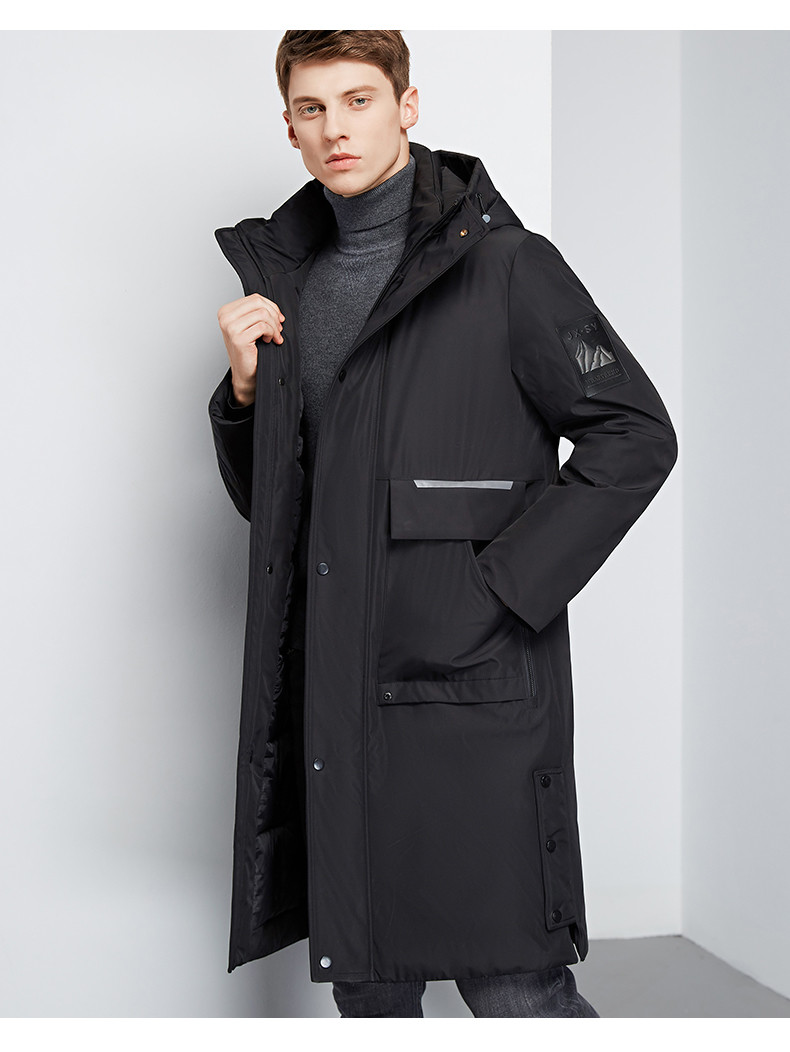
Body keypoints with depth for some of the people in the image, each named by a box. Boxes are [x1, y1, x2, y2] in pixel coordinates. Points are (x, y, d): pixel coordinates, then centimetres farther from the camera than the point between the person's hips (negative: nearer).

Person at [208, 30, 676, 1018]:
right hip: (334, 690, 6)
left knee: (512, 990, -4)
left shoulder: (503, 264, -4)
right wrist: (246, 389, 1)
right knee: (364, 982, 15)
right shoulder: (285, 280, 14)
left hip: (470, 686, -5)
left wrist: (503, 583, -12)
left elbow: (636, 435, -6)